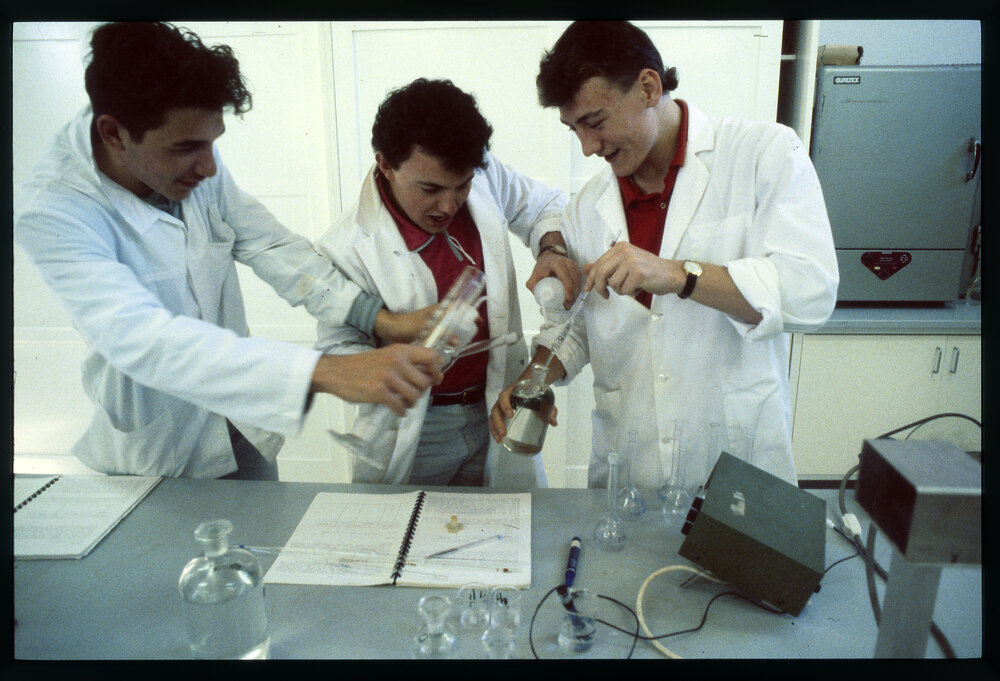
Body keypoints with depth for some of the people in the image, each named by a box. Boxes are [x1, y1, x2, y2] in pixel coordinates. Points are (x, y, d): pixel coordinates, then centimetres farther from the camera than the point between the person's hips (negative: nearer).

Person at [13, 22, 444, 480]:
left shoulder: (193, 162, -12)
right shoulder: (51, 213, -28)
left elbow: (269, 245, -6)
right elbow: (142, 341, -40)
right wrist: (326, 373, -52)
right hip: (156, 461, -4)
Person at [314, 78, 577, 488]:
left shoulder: (483, 176, -8)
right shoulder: (347, 249, -21)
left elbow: (543, 206, 10)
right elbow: (337, 356, -13)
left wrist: (554, 250, -11)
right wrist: (403, 335, -31)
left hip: (500, 408, 4)